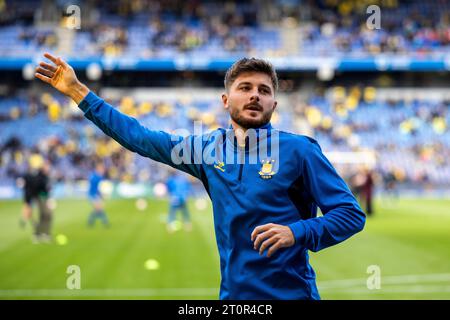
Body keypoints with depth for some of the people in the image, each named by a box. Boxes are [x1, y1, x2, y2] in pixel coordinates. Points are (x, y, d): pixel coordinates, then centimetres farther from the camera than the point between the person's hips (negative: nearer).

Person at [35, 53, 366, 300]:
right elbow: (139, 137, 13)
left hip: (289, 292, -4)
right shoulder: (209, 148, 6)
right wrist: (78, 91, 12)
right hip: (233, 292, 4)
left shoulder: (299, 150, -7)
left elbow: (351, 213, -8)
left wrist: (297, 233, -25)